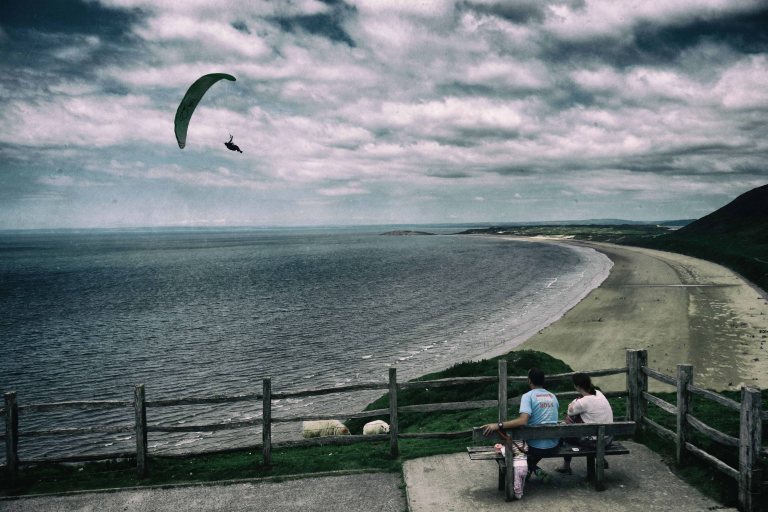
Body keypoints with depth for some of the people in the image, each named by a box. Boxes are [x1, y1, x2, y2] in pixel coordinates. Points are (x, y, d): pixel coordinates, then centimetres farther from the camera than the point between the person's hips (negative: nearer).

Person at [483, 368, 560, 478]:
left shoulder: (527, 396, -12)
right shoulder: (553, 396, 6)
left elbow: (523, 421, -27)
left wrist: (498, 425, -30)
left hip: (536, 448, -5)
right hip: (554, 447, 5)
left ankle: (530, 468, 12)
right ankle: (532, 466, 24)